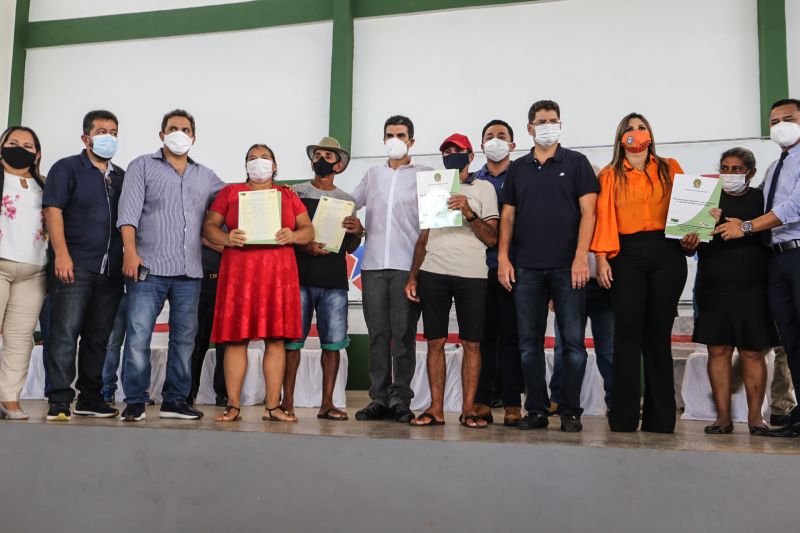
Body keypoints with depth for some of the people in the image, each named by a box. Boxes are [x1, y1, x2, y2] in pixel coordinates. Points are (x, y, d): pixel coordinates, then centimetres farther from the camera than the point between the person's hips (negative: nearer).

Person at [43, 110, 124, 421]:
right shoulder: (67, 169, 4)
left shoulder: (121, 177, 19)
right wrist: (61, 254, -16)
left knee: (99, 337, 8)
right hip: (74, 266, -5)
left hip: (111, 270, 5)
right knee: (65, 333, -9)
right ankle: (60, 402, -7)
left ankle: (90, 399, 16)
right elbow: (53, 211, -6)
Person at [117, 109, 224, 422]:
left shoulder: (205, 176, 20)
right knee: (138, 335, -7)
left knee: (184, 338, 6)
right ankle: (135, 402, 1)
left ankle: (175, 401, 14)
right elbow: (129, 211, -3)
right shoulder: (143, 166, 7)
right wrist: (130, 251, -14)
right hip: (149, 267, -4)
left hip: (190, 272, 4)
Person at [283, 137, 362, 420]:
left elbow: (350, 248, 16)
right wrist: (303, 246, -13)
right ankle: (287, 401, 6)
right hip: (300, 277, -2)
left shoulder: (347, 200, 15)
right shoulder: (295, 192, 10)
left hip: (334, 280, 2)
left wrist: (357, 232, -5)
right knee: (292, 338, -2)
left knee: (333, 341, -1)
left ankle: (327, 403, 5)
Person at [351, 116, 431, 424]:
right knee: (377, 334, 4)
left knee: (404, 335, -3)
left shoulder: (425, 175, 7)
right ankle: (379, 398, 9)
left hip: (407, 264, -3)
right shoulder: (372, 175, 19)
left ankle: (401, 399, 2)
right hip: (373, 264, 4)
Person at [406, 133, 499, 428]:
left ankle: (468, 408, 4)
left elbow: (492, 239, 1)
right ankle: (436, 408, 6)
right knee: (435, 342, 1)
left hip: (471, 274, -2)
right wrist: (412, 277, 11)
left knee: (472, 343, -2)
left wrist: (469, 212, -13)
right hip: (433, 273, 2)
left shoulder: (484, 188, 8)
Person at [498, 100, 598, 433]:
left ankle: (571, 412, 7)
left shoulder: (576, 163, 6)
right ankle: (536, 411, 13)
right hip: (526, 268, 3)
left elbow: (588, 212, -2)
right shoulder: (518, 168, 14)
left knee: (573, 341, -1)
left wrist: (581, 257, -12)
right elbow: (508, 216, 13)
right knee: (529, 343, 4)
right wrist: (503, 258, 2)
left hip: (567, 267, -3)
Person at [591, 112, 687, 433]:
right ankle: (624, 417, -2)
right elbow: (603, 217, 3)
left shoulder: (670, 169, 16)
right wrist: (602, 258, -7)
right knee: (628, 329, -6)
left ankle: (660, 418, 9)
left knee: (659, 331, 3)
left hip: (667, 253, 1)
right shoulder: (610, 175, 12)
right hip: (627, 255, -1)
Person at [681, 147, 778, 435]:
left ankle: (755, 416, 10)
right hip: (713, 289, 1)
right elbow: (691, 248, 9)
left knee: (753, 353, 1)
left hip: (753, 290, -1)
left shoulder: (761, 199, 7)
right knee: (718, 351, 1)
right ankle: (723, 416, 7)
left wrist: (743, 230, -12)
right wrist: (688, 245, -13)